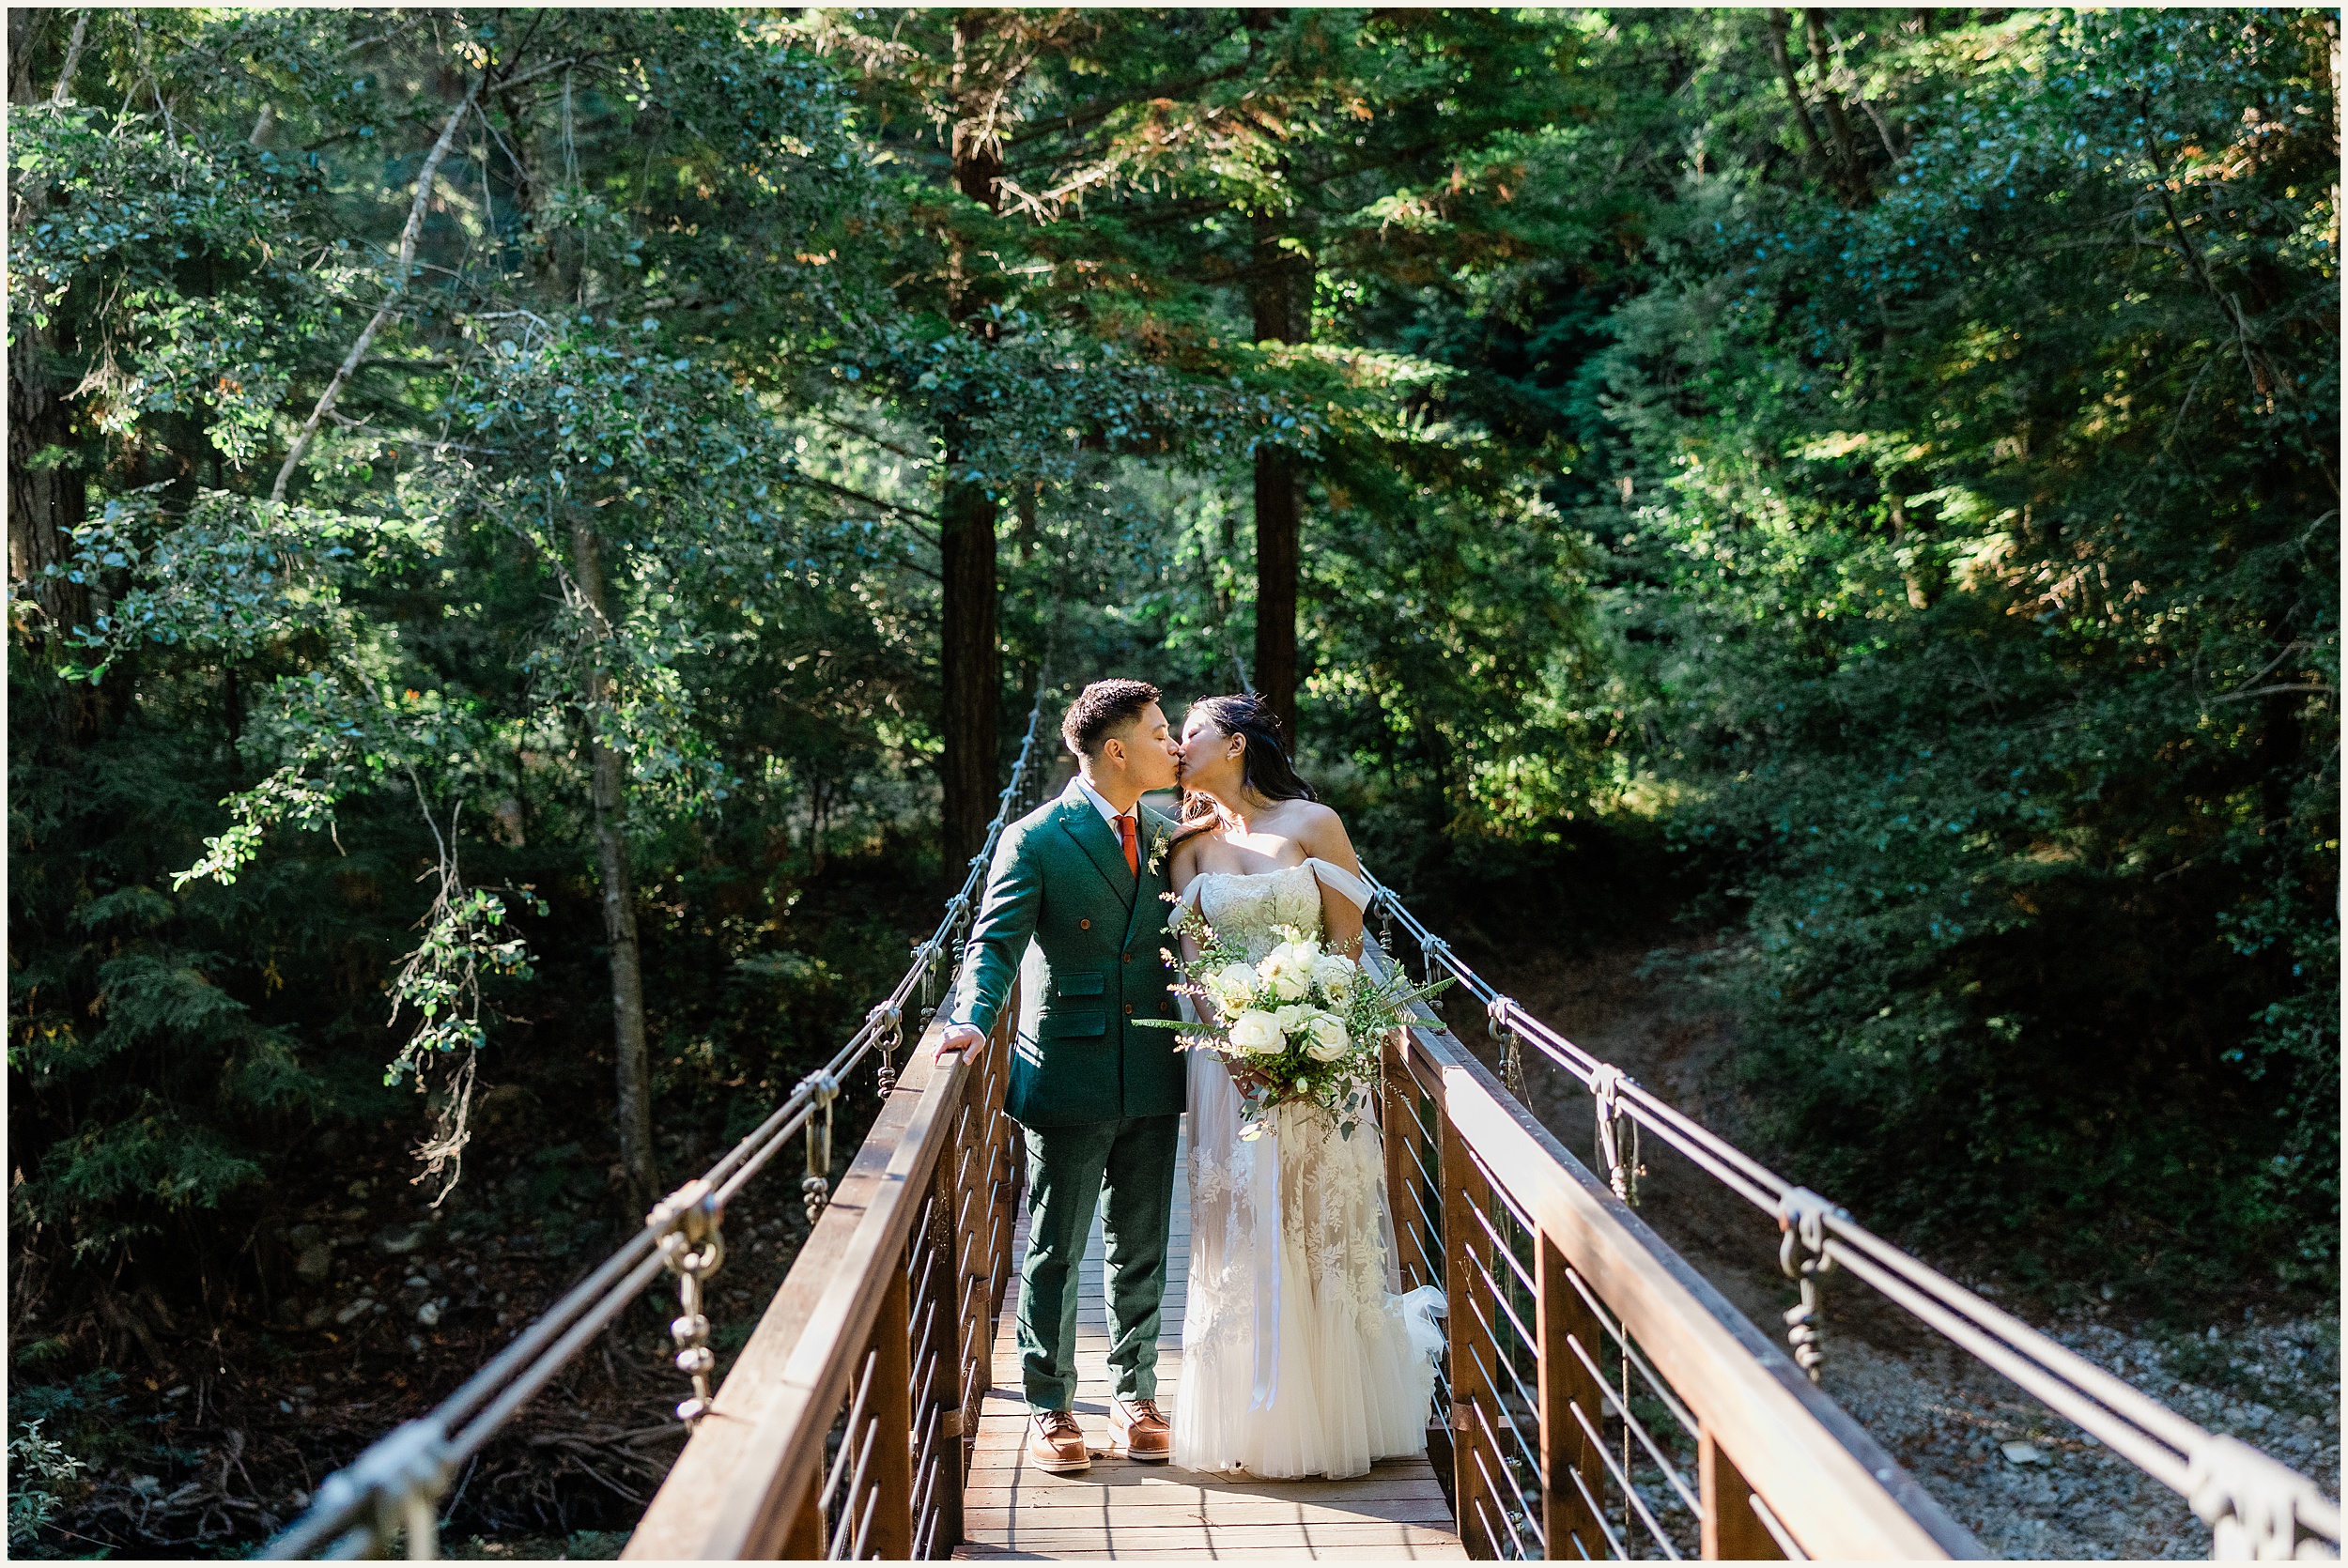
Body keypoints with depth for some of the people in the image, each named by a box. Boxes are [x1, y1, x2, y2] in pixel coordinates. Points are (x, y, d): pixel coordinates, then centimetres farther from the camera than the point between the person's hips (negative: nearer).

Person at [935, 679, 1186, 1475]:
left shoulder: (1167, 835, 9)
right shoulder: (1034, 840, -8)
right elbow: (996, 943, -14)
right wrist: (973, 1021, -30)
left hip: (1153, 1080, 5)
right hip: (1069, 1080, -5)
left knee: (1141, 1251, 13)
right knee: (1055, 1253, 6)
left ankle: (1134, 1397, 26)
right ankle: (1050, 1407, 17)